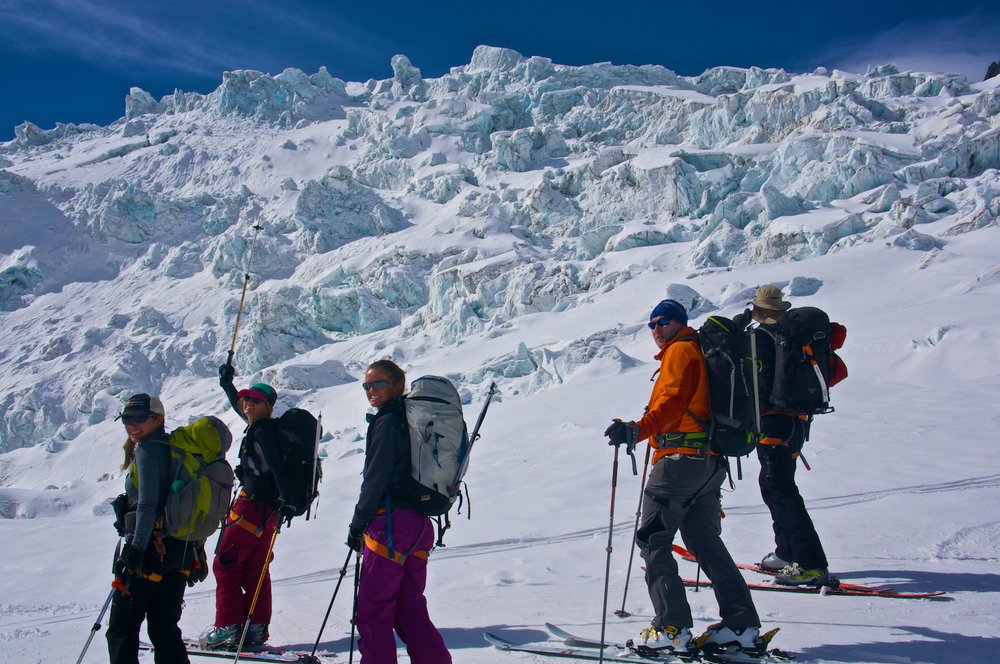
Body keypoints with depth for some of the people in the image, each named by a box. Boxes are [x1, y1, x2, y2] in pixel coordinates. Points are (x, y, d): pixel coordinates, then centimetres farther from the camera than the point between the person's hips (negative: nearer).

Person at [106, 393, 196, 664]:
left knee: (121, 630, 4)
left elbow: (147, 504, -18)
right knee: (164, 629, 13)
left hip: (151, 547, -8)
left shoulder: (147, 450, -9)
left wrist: (137, 548, -20)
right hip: (182, 550, 8)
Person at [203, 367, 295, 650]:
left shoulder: (263, 431, -15)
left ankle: (228, 629, 0)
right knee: (256, 568, 12)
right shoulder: (260, 427, 13)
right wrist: (227, 382, 35)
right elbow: (239, 406, 33)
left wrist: (286, 500, -35)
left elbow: (276, 467, -27)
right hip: (266, 507, 10)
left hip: (253, 506, -10)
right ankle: (256, 629, 15)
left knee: (226, 563, -1)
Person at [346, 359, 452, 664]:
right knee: (410, 606, 14)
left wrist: (357, 524, -6)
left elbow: (376, 478, -13)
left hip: (391, 521, -9)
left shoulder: (387, 422, -9)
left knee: (373, 608, -2)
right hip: (420, 523, 9)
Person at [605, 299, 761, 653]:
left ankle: (672, 628, -10)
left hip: (682, 458, -10)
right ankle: (742, 625, 10)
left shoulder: (681, 350, -4)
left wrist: (638, 431, -30)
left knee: (652, 539, -6)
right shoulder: (698, 351, 25)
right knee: (704, 540, 12)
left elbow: (672, 401, -19)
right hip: (709, 461, 10)